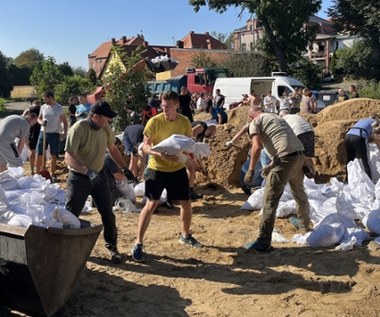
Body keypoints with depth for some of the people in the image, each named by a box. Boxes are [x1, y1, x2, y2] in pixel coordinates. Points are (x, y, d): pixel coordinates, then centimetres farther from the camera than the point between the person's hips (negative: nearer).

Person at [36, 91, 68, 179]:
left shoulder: (59, 108, -6)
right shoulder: (43, 107, 3)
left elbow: (64, 122, -1)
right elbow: (39, 118, 13)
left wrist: (65, 133, -13)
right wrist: (41, 122, -11)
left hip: (54, 134, -3)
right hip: (43, 133, 3)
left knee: (54, 155, 6)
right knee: (39, 154, 4)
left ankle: (53, 174, 18)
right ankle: (37, 173, 15)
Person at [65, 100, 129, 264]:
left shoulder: (105, 128, -4)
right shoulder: (78, 129, -23)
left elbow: (112, 148, 14)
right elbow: (68, 158, -30)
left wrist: (124, 168, 13)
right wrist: (87, 171, -43)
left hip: (99, 175, 5)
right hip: (79, 178, -5)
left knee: (108, 214, 8)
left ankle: (112, 246, 25)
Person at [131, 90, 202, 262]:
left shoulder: (185, 122, -4)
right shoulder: (154, 122, -14)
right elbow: (145, 147, -12)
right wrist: (160, 154, -31)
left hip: (178, 168, 4)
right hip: (157, 168, -4)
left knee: (186, 203, 11)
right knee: (151, 205, -7)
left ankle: (185, 236, 35)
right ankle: (138, 244, 3)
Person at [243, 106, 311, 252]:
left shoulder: (255, 122, 5)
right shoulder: (277, 117, 27)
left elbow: (256, 147, -10)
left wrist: (250, 170, -5)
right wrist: (272, 166, 33)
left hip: (286, 158, -8)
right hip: (300, 155, 8)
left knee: (270, 200, -3)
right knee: (299, 193, 29)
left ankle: (263, 242, -3)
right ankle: (306, 225, 49)